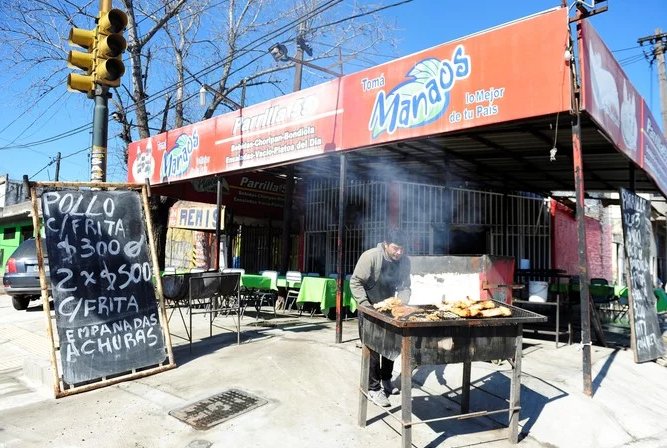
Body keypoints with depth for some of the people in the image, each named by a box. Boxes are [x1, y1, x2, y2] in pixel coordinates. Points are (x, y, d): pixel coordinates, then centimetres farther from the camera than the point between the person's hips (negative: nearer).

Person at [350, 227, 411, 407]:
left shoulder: (404, 261, -9)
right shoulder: (370, 256, -24)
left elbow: (404, 286, -1)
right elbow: (355, 282, -20)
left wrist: (402, 305, -17)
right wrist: (365, 305, -25)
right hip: (369, 309, -5)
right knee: (373, 349, -3)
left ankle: (386, 381, 33)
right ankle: (373, 389, 10)